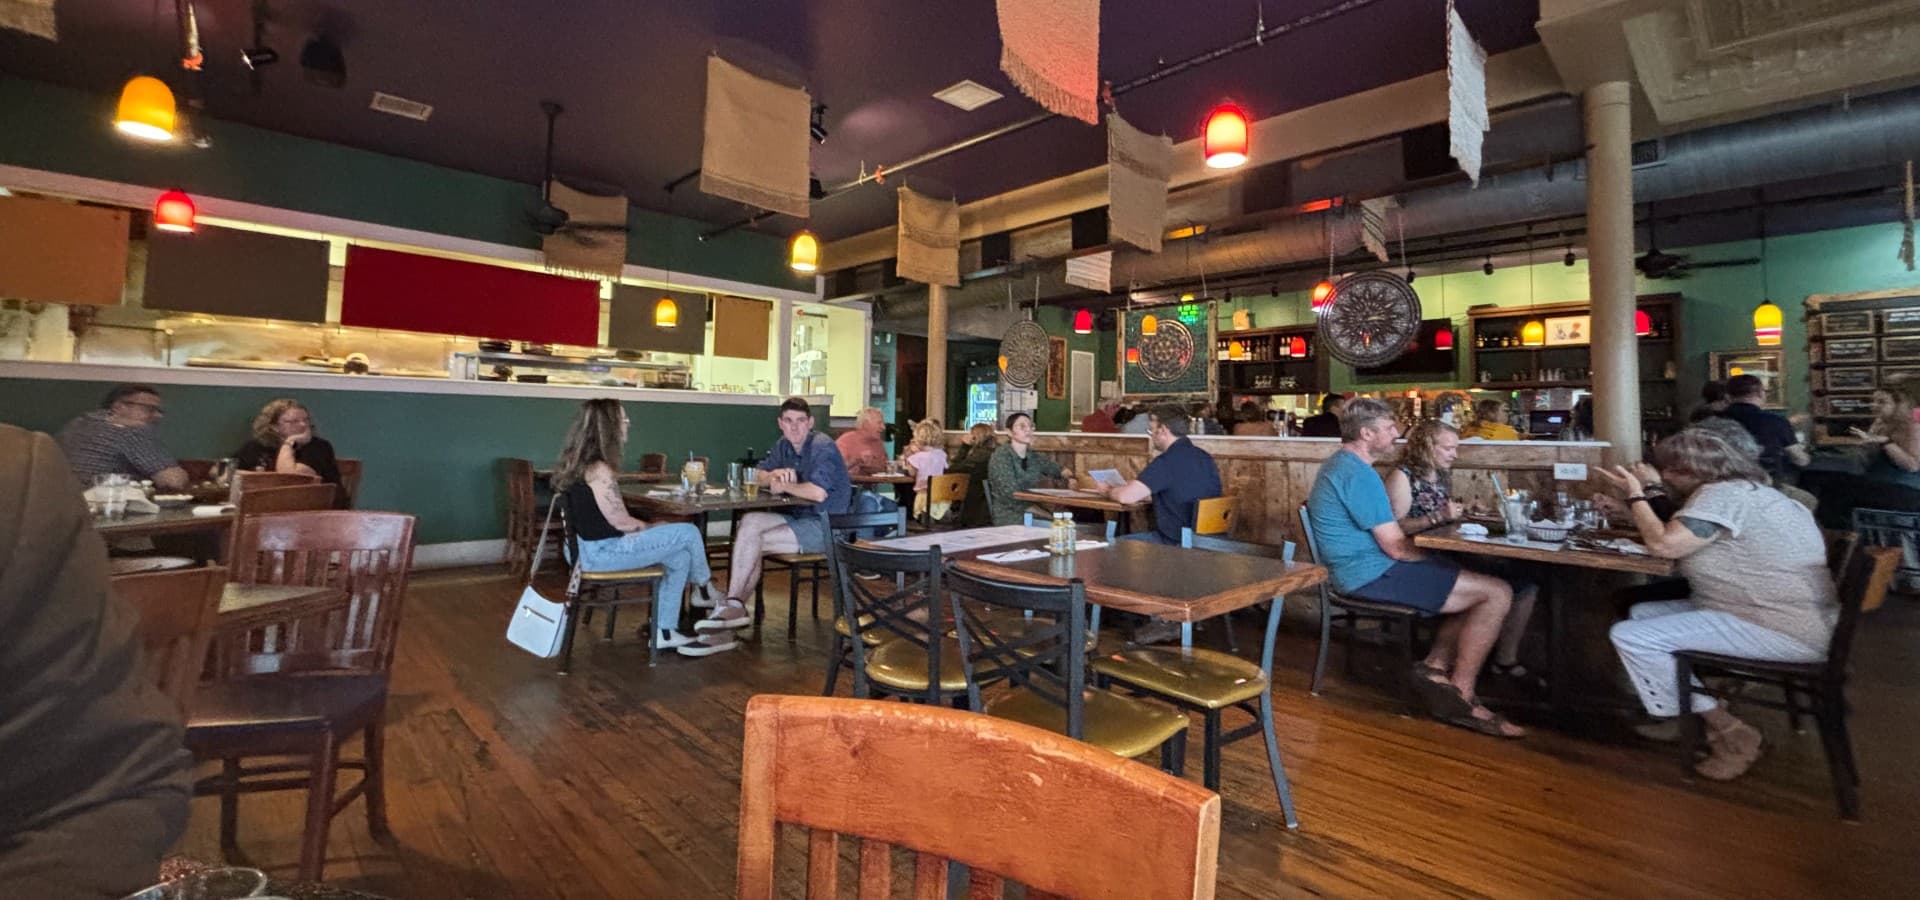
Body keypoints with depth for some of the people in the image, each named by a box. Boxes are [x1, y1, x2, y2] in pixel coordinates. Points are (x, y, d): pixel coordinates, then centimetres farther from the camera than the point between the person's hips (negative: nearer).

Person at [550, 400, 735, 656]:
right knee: (689, 533, -6)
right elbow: (621, 522, -19)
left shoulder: (578, 462, 10)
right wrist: (653, 527, 1)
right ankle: (706, 591, 22)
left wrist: (649, 527, 10)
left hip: (589, 547, 10)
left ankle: (664, 632, 13)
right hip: (602, 551, -10)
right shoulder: (598, 469, -22)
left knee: (679, 556, 10)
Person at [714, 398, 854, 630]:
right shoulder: (783, 445, 12)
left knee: (752, 541, -17)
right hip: (798, 517, 8)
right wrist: (775, 474, -8)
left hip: (825, 526, -8)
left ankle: (735, 606, -2)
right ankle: (735, 606, -12)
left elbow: (818, 493, -29)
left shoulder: (823, 447, -16)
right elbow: (759, 476, 16)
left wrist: (784, 485, -12)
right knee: (750, 521, -14)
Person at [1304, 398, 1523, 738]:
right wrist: (1437, 556, 0)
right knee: (1497, 594, -10)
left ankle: (1436, 666, 11)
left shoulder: (1339, 464, 15)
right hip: (1372, 575, -11)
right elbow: (1396, 547, -19)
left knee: (1476, 584, 17)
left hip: (1361, 569, 11)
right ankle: (1461, 696, -1)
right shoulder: (1359, 475, -19)